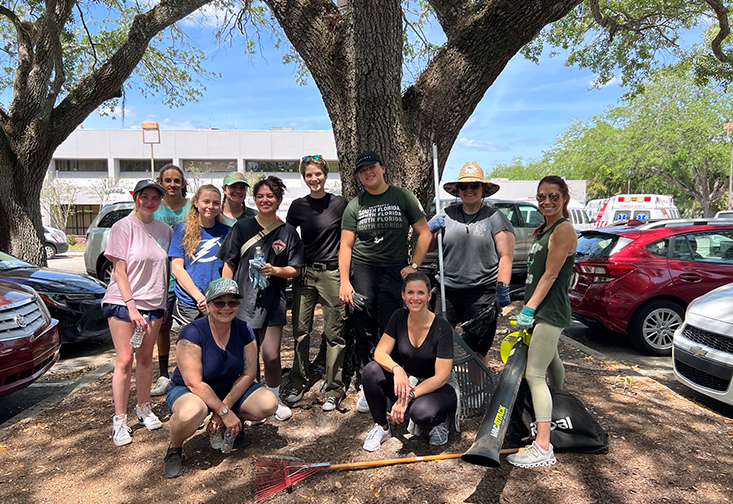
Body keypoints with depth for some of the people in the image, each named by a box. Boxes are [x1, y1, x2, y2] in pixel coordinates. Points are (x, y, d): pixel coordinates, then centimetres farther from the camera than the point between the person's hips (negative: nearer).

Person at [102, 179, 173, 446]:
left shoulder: (164, 230, 7)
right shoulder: (123, 227, -7)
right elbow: (119, 270, -10)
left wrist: (165, 304, 9)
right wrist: (131, 306, -16)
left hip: (153, 304, 4)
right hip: (123, 303, -4)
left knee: (145, 358, 12)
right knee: (124, 360, -3)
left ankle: (144, 408, 28)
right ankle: (119, 420, 8)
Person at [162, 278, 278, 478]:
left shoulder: (243, 330, -9)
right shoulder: (192, 333, -23)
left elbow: (248, 374, -8)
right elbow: (195, 384, -25)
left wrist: (225, 408, -18)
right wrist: (224, 411, -25)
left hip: (230, 390, 5)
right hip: (188, 391, -4)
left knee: (269, 404, -20)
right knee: (191, 412, -41)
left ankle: (228, 427, 12)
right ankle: (174, 449, -4)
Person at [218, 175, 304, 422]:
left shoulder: (288, 232, 5)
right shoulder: (242, 227, 5)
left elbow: (295, 270, 6)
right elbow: (228, 265, 6)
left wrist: (275, 270, -13)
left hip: (273, 302, 0)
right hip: (243, 298, 1)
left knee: (271, 356, -3)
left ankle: (274, 399, 22)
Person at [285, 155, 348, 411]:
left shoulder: (340, 203, -1)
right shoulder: (298, 206, 6)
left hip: (332, 274, -2)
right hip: (304, 273, 3)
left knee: (334, 333, 2)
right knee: (300, 331, 7)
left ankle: (334, 390, 15)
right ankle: (298, 386, 23)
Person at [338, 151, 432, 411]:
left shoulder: (404, 197, 4)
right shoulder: (354, 206, 8)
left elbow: (424, 233, 5)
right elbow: (346, 245, 5)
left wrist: (413, 265, -4)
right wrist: (344, 281, -5)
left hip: (395, 271, -1)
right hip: (362, 270, 2)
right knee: (363, 331, 3)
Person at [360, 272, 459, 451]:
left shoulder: (442, 328, -20)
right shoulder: (399, 317, -7)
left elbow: (441, 377, -21)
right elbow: (380, 352, -13)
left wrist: (409, 396, -31)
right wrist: (397, 369, -35)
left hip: (437, 387, -4)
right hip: (406, 382, 4)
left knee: (421, 412, -37)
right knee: (371, 370, -23)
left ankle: (441, 419, 2)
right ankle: (381, 427, -3)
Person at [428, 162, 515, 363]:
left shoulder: (495, 217, 3)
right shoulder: (446, 215, 10)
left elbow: (506, 256, -1)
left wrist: (503, 287, -9)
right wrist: (431, 229, -4)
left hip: (482, 293, -2)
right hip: (447, 289, 3)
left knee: (478, 348, 4)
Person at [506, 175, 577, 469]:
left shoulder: (564, 229, -14)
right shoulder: (542, 230, 14)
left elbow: (550, 274, -19)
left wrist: (530, 308, -19)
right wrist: (527, 306, 17)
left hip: (550, 311, -10)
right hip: (540, 309, 10)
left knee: (534, 375, -14)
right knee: (550, 359, 30)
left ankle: (543, 447, -11)